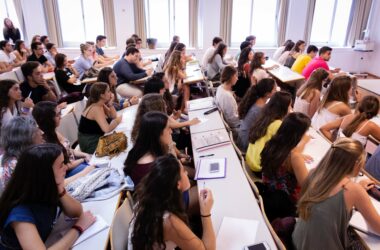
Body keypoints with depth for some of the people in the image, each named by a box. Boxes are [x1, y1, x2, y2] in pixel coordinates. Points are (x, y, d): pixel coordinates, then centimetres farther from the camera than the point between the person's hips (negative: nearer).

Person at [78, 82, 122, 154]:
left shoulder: (101, 105, 1)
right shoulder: (96, 109, -25)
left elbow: (113, 116, 5)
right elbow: (107, 129, -33)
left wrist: (110, 103, -8)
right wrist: (117, 121, -16)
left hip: (97, 139, 8)